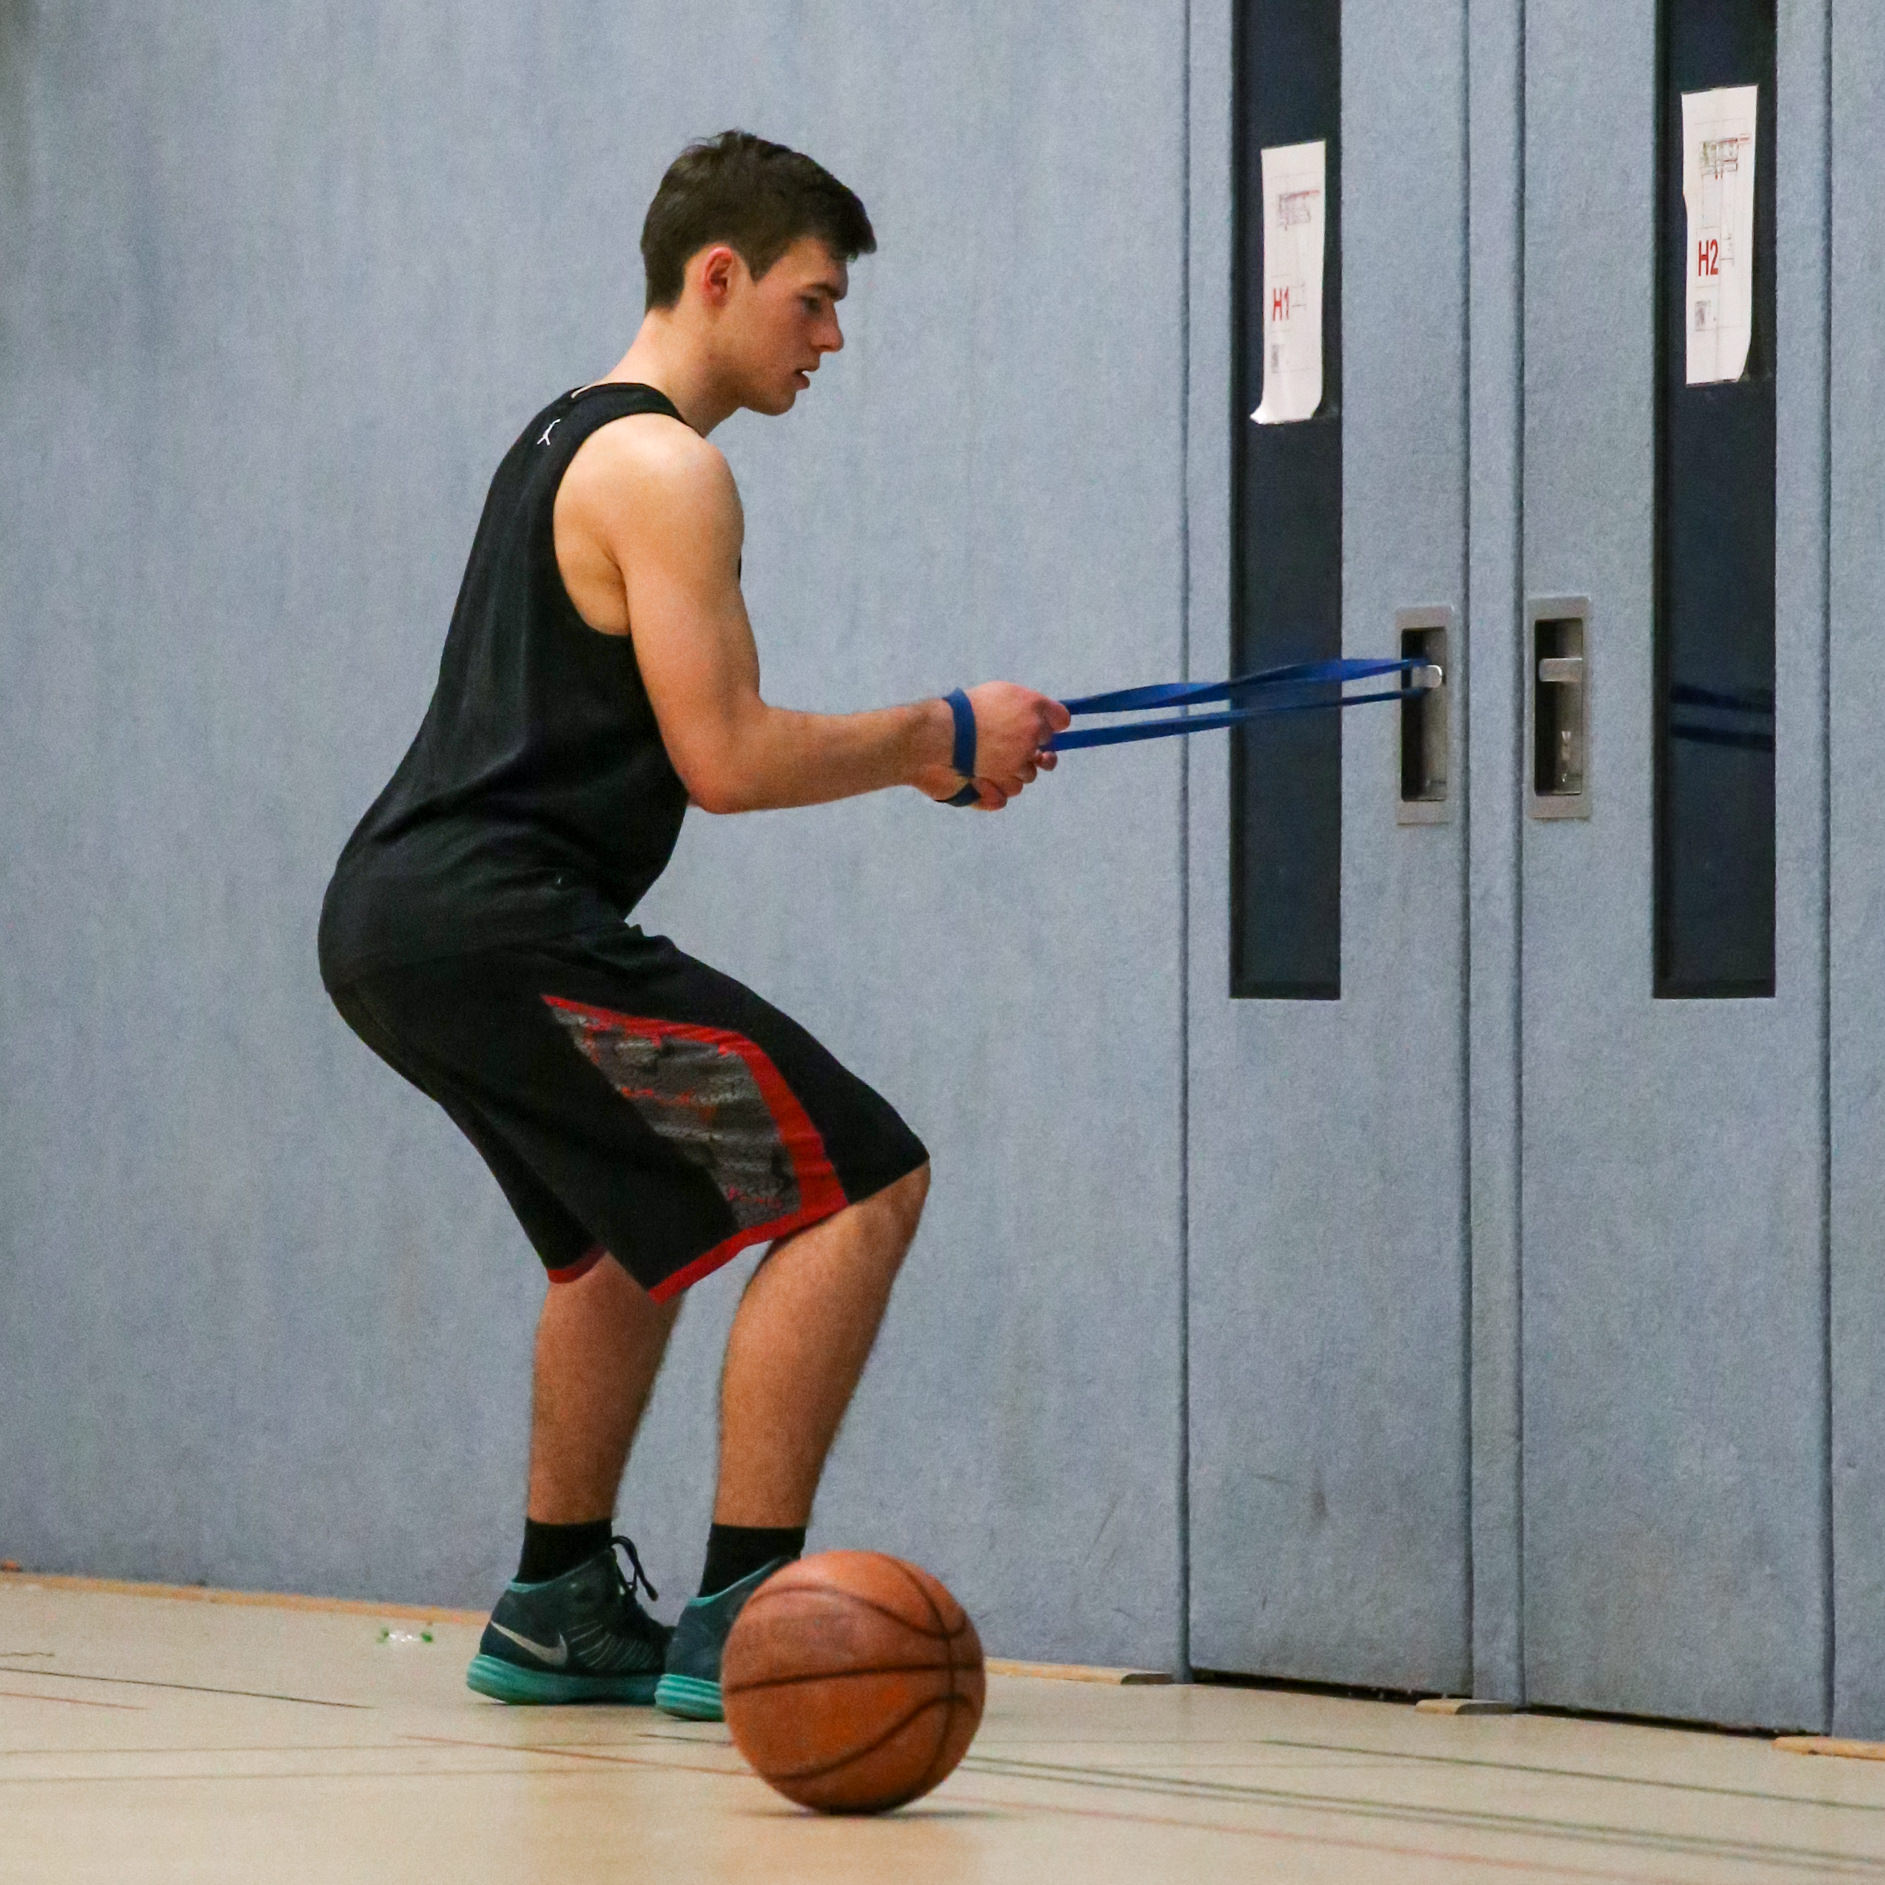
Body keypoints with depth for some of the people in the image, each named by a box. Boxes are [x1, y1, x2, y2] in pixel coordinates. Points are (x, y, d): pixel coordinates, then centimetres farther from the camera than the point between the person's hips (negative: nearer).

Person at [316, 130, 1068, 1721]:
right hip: (495, 929, -11)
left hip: (392, 924, 11)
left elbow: (657, 738, 26)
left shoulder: (567, 443, 22)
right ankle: (740, 1615, -13)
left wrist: (906, 755, 19)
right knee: (861, 1182, -10)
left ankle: (561, 1607, 31)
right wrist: (938, 736, -3)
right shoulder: (663, 468, -10)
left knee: (642, 1222, 30)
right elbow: (724, 764, -16)